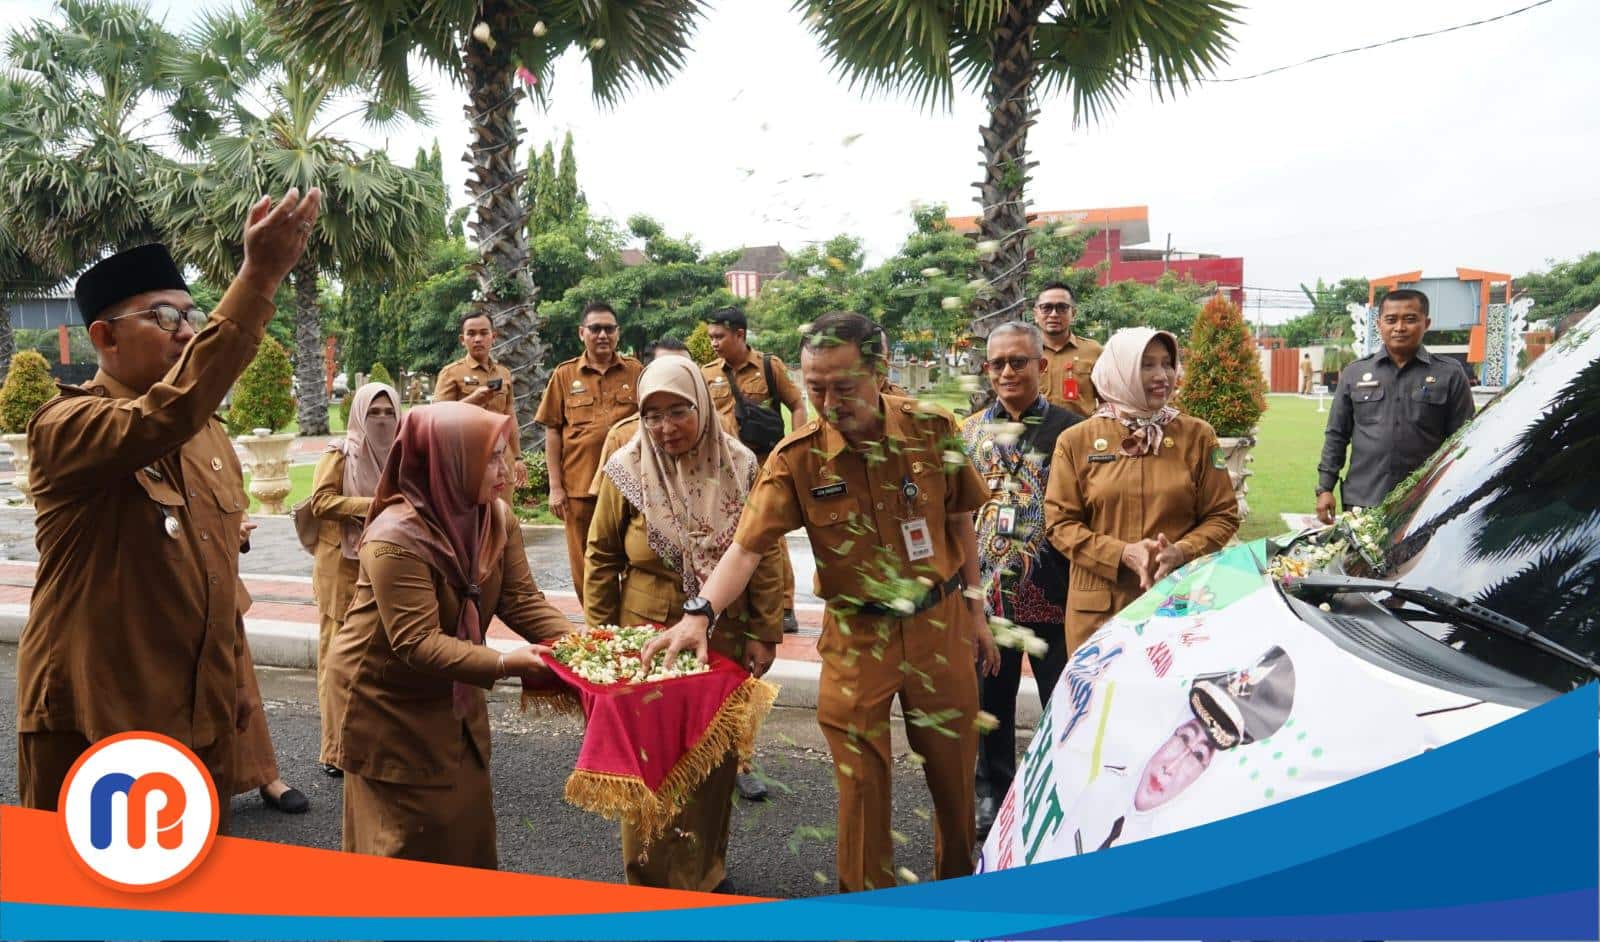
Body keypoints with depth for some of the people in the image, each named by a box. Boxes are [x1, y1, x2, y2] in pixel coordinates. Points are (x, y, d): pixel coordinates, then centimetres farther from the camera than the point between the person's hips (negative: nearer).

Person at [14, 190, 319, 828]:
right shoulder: (63, 424, -12)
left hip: (202, 720, 7)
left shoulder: (209, 432, 11)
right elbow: (163, 418, -35)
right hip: (93, 724, -6)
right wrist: (259, 277, -39)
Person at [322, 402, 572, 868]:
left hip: (452, 691, 7)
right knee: (406, 833, 6)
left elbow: (522, 600, -12)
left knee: (465, 816, 18)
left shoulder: (497, 518, -9)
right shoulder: (396, 539, -31)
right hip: (384, 696, -7)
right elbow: (417, 643, -34)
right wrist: (504, 664, -39)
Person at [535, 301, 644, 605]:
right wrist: (555, 486, -2)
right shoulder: (565, 375, 4)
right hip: (578, 487, 0)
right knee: (585, 566, 9)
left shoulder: (635, 371, 4)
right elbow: (552, 431, 4)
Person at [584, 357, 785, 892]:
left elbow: (766, 556, -2)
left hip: (724, 642, 1)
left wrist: (765, 633, -4)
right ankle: (651, 877, 31)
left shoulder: (738, 467, -7)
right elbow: (601, 560, 0)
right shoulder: (626, 470, -9)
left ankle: (707, 870, 36)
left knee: (716, 758, 14)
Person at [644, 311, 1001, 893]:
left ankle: (958, 884, 44)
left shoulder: (932, 429, -8)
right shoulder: (797, 458, -13)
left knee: (953, 773, 16)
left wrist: (974, 608, 9)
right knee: (861, 784, 7)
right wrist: (699, 613, -33)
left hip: (939, 626, 2)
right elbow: (747, 547, -18)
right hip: (856, 638, -1)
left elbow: (958, 519, 5)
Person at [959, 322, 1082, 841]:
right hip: (986, 591, 4)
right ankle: (994, 795, 33)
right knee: (990, 700, 15)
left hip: (1052, 592, -3)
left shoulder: (1069, 428, -5)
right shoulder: (969, 431, 7)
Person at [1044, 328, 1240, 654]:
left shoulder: (1197, 435, 4)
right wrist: (1122, 554, -14)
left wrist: (1181, 552, -13)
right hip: (1099, 605, 0)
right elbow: (1060, 522, -1)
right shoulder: (1076, 440, 0)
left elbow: (1223, 515, 6)